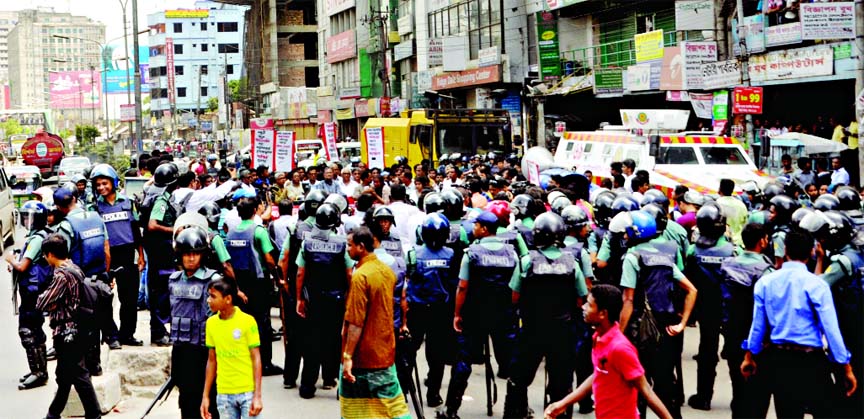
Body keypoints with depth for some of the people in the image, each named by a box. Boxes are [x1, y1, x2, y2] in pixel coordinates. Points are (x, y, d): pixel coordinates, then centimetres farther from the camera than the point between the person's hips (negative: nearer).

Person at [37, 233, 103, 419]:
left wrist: (45, 301, 2)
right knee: (64, 375, 18)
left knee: (78, 375, -3)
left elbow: (42, 304, -19)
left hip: (68, 332, -9)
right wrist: (54, 304, 1)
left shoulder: (62, 275, -19)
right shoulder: (75, 269, 9)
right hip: (75, 332, 9)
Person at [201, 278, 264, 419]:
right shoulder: (211, 323, 4)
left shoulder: (247, 321, -9)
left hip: (248, 392, -4)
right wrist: (205, 395, 9)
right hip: (223, 394, 4)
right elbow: (211, 360, 11)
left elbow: (256, 359, -7)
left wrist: (257, 395, -12)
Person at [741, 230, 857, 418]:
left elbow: (758, 324, 7)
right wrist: (846, 367, -5)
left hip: (777, 359, 5)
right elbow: (831, 329, -11)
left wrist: (750, 356, 20)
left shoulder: (765, 282, 3)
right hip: (810, 360, -4)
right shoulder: (816, 284, -10)